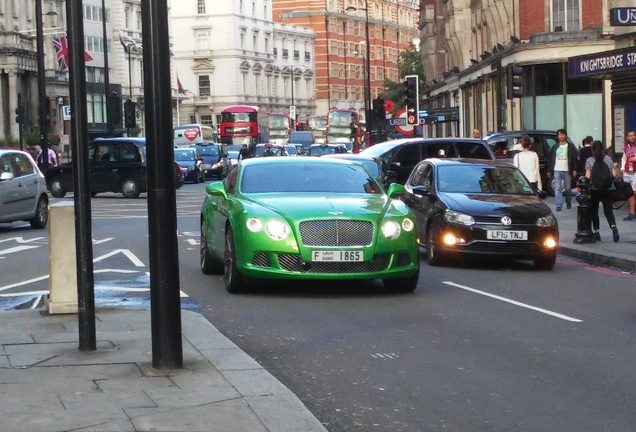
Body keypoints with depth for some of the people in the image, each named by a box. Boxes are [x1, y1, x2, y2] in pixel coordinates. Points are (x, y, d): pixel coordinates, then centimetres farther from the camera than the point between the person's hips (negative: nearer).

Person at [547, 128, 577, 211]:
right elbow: (551, 159, 13)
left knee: (568, 188, 6)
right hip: (557, 170, 1)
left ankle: (568, 203, 24)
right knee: (557, 189, -7)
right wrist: (549, 171, 9)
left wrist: (574, 170, -6)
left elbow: (575, 159, 2)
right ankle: (558, 205, -8)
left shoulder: (570, 147, 4)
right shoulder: (555, 147, 12)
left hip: (567, 171, -1)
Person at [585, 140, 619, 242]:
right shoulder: (608, 159, 3)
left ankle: (596, 232, 10)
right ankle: (613, 227, -23)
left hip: (594, 190, -2)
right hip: (607, 190, 2)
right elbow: (614, 174, 2)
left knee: (594, 211, 12)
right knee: (608, 211, 2)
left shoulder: (589, 160, -5)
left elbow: (587, 176, -10)